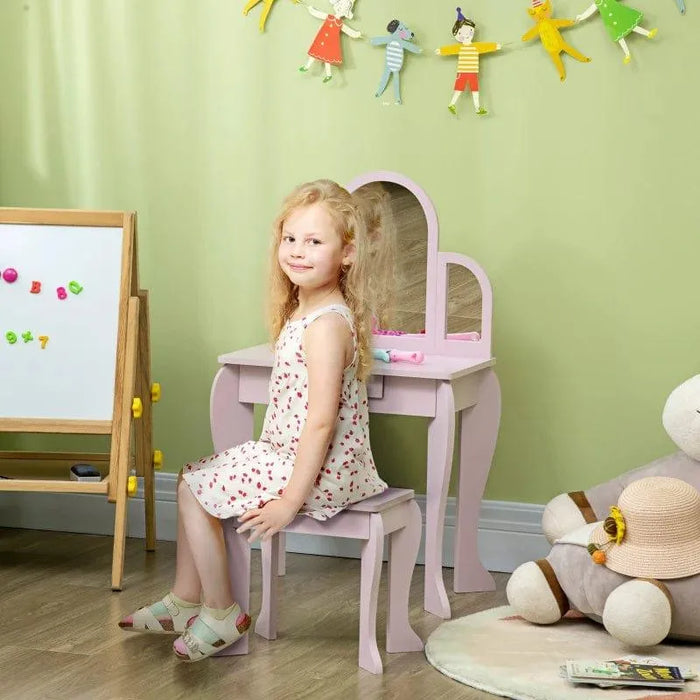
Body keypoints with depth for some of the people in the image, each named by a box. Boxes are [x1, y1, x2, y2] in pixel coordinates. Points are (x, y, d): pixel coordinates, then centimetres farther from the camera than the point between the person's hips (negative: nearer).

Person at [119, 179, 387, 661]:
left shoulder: (326, 323, -23)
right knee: (194, 478, 17)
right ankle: (186, 601, 26)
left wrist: (291, 500, -24)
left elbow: (321, 420, -26)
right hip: (285, 452, 10)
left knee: (196, 490, -7)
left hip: (316, 468, -10)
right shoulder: (303, 311, 9)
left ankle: (221, 614, 6)